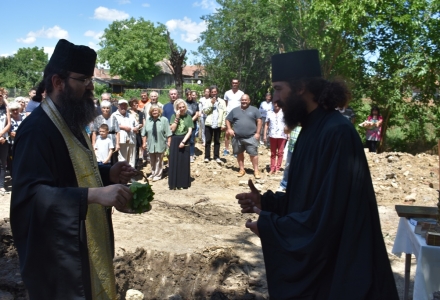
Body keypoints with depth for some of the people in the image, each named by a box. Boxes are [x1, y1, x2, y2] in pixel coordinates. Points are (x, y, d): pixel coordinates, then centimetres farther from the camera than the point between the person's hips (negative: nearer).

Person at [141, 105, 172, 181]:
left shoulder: (164, 120, -7)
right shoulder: (148, 120, 3)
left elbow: (168, 133, -7)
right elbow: (144, 133, 7)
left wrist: (169, 142, -10)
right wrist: (144, 142, 4)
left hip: (160, 145, -3)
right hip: (151, 144, 4)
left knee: (159, 160, 8)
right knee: (152, 161, 15)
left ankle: (158, 175, 20)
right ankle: (153, 173, 31)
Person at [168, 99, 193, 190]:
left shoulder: (188, 117, 2)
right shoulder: (174, 116, 3)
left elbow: (190, 131, -3)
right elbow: (172, 129, -7)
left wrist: (183, 141, -12)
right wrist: (177, 118, -13)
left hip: (185, 141, 0)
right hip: (175, 141, 0)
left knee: (184, 162, 4)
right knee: (174, 162, 1)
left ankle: (183, 183, 12)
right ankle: (174, 183, 8)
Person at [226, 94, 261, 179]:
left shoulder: (254, 110, 5)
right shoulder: (235, 110, 10)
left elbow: (259, 121, 2)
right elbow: (228, 120, 15)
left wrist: (257, 133, -6)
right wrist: (229, 129, -1)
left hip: (251, 137, -3)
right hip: (237, 137, 3)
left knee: (253, 153, -5)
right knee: (239, 153, 11)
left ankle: (256, 170, 2)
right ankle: (242, 169, 24)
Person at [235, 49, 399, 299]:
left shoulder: (337, 133, -24)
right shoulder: (313, 129, 5)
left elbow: (326, 214, -26)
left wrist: (268, 225, -17)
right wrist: (266, 202, 0)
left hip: (333, 267, -9)